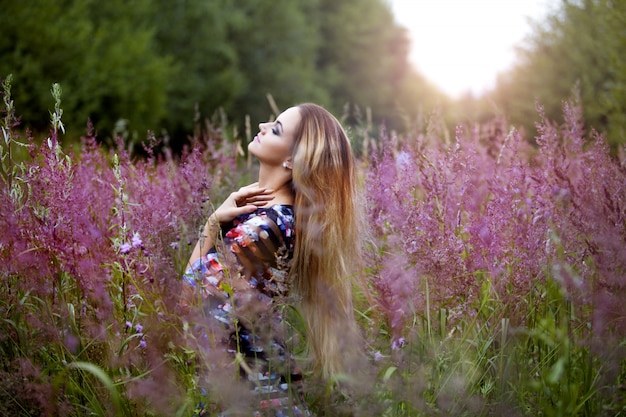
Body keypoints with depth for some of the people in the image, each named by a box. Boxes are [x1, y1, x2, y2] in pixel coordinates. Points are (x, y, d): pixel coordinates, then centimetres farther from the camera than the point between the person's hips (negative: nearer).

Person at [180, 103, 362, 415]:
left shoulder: (261, 227, -29)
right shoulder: (276, 205, -2)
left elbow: (190, 292, -19)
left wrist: (214, 221, -17)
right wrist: (221, 218, -9)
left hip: (241, 371, -8)